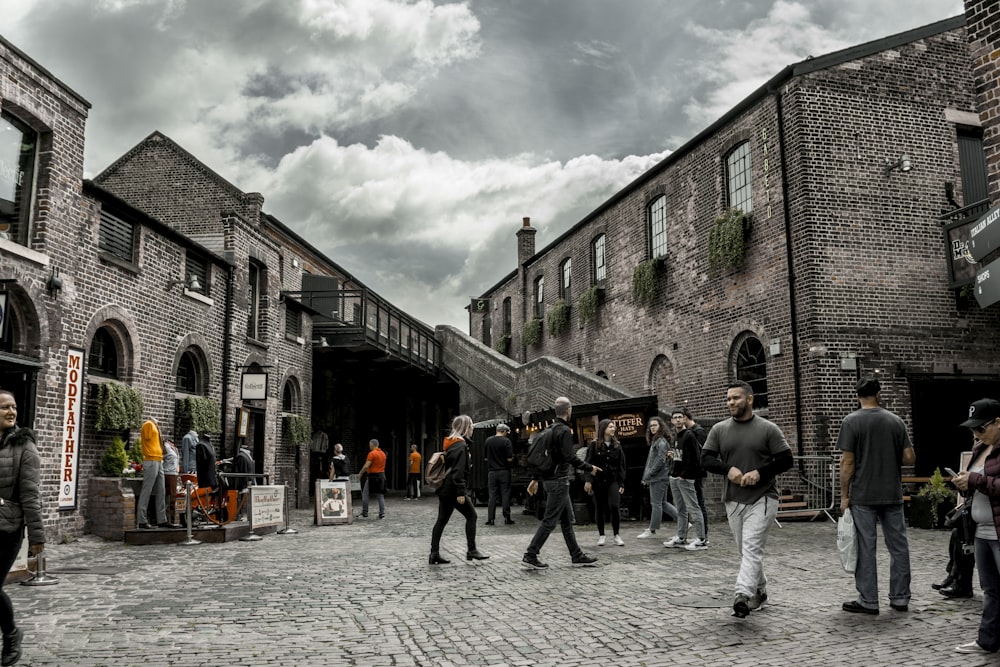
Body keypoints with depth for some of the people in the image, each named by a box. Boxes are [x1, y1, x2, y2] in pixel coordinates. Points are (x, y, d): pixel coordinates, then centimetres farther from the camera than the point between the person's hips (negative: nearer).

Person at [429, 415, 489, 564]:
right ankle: (471, 550, 6)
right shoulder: (461, 445, -14)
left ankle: (434, 554, 10)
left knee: (442, 520, 9)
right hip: (453, 489, -9)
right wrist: (461, 493, -21)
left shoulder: (451, 444, 16)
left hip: (444, 489, 9)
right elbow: (458, 471, -20)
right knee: (471, 515, 2)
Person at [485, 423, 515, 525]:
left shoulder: (488, 440, 2)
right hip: (504, 472, -3)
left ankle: (490, 519, 4)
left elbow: (486, 456, 10)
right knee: (505, 495, 5)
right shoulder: (506, 441, -11)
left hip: (492, 472, 3)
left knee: (492, 495, 6)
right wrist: (512, 458, 7)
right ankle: (507, 518, 7)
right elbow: (509, 458, -14)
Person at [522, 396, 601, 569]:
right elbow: (570, 457, -22)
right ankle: (530, 556, -5)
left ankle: (577, 556, 20)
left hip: (551, 479, 10)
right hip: (559, 480, -10)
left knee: (567, 520, 14)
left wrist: (535, 478, 19)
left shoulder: (550, 429, 13)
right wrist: (589, 468, -10)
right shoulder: (564, 430, -15)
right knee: (549, 521, -6)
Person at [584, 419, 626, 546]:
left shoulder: (617, 445, 7)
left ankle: (617, 535, 3)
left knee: (615, 506, -11)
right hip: (598, 481, -1)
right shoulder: (594, 445, -2)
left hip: (613, 480, 1)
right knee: (599, 508, 5)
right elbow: (588, 463, -4)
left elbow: (621, 465, 7)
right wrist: (588, 480, -13)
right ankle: (601, 535, 18)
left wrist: (621, 483, 2)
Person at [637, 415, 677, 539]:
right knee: (663, 503, 13)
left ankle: (652, 530, 5)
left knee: (656, 504, -2)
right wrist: (645, 477, 14)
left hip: (659, 478, -10)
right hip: (656, 478, 10)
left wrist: (649, 474, -16)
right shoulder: (654, 441, 17)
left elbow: (660, 460, -19)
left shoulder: (661, 442, -12)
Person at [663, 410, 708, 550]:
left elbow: (695, 458, -18)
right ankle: (681, 538, 19)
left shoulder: (689, 436, -11)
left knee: (693, 508, -6)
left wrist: (685, 474, -18)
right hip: (674, 478, 9)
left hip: (685, 478, -9)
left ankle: (702, 540, -3)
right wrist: (671, 455, 9)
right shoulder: (675, 437, 16)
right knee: (681, 509, 13)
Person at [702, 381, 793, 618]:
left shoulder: (768, 429, -3)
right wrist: (728, 469, -15)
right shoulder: (719, 429, 6)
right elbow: (706, 459, 3)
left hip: (762, 498, -4)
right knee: (745, 550, 13)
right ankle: (759, 591, 30)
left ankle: (742, 595, -22)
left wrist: (760, 472, -17)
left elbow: (786, 460, -4)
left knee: (751, 548, -15)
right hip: (733, 499, 4)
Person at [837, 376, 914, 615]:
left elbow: (847, 462, -9)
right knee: (898, 546, 12)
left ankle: (868, 601, 6)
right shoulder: (896, 421, 4)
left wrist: (844, 496, -3)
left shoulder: (851, 421, -6)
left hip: (863, 497, -3)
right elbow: (910, 458, 2)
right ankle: (900, 598, 19)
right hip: (893, 495, 4)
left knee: (865, 548, 1)